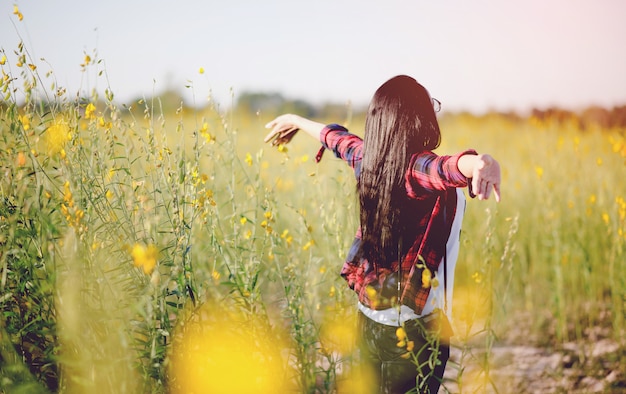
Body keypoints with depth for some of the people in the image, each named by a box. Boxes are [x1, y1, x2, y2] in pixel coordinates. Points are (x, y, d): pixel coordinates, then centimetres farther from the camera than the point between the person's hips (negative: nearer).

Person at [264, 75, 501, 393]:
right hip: (414, 331, -7)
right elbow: (450, 168, -45)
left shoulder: (368, 160, -1)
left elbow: (336, 138, 19)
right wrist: (483, 163, -67)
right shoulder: (420, 170, -21)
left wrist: (296, 121, 39)